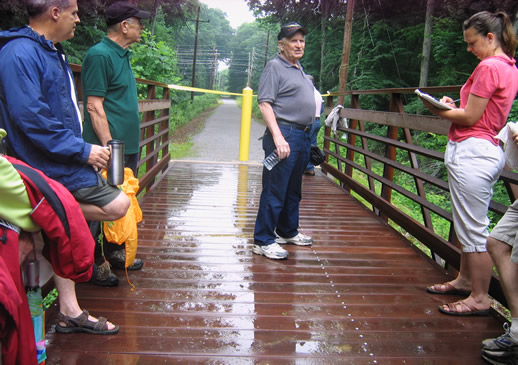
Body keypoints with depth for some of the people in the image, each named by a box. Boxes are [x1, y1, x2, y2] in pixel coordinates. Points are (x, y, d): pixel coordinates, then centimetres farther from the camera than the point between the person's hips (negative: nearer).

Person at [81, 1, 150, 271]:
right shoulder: (100, 55, -13)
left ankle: (115, 252, 28)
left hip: (128, 146, 9)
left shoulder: (122, 55, 15)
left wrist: (130, 143, 18)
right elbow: (94, 106, -18)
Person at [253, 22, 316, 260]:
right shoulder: (275, 67, -7)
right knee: (275, 191, -6)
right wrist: (278, 137, -24)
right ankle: (263, 241, 2)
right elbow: (265, 104, -16)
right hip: (284, 135, -9)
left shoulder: (299, 69, 20)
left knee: (293, 190, 17)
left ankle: (288, 232, 31)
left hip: (303, 137, 9)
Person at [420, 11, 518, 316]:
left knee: (474, 229, -4)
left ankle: (480, 299, 5)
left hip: (472, 151, -10)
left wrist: (439, 112, 0)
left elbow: (470, 117, -15)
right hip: (489, 150, 10)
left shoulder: (489, 67, -14)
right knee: (468, 224, 19)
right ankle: (465, 280, 32)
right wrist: (453, 107, 11)